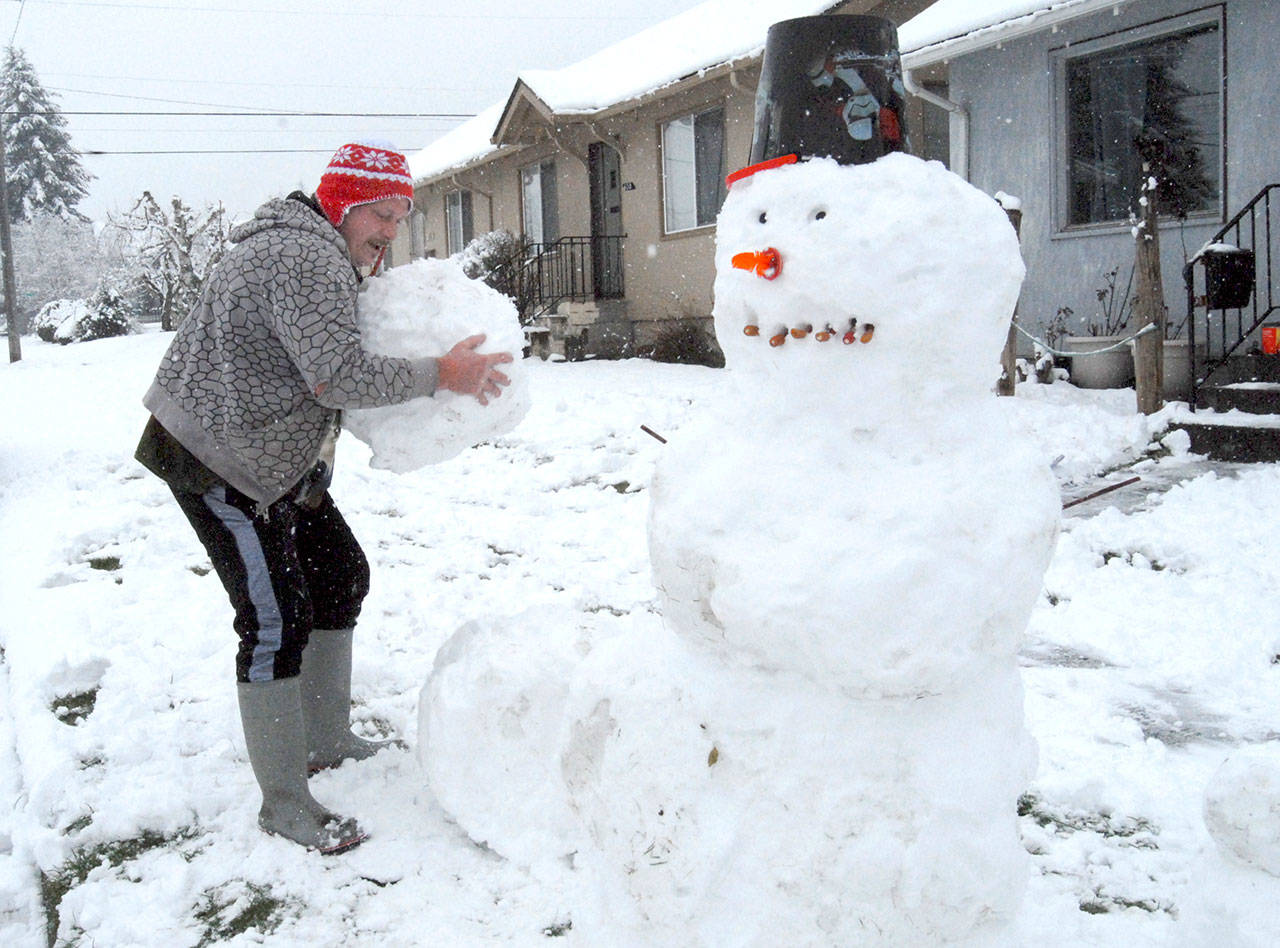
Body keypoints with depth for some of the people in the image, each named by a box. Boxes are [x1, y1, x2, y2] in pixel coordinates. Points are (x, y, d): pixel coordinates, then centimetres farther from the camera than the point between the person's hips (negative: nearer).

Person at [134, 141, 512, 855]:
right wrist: (440, 375, -21)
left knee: (341, 576, 13)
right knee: (277, 617, -12)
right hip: (215, 458, -11)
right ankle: (284, 802, -1)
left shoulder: (323, 253, 15)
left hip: (276, 457, 11)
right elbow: (339, 375, -29)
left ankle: (327, 742, 26)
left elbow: (322, 371, 19)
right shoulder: (305, 258, -20)